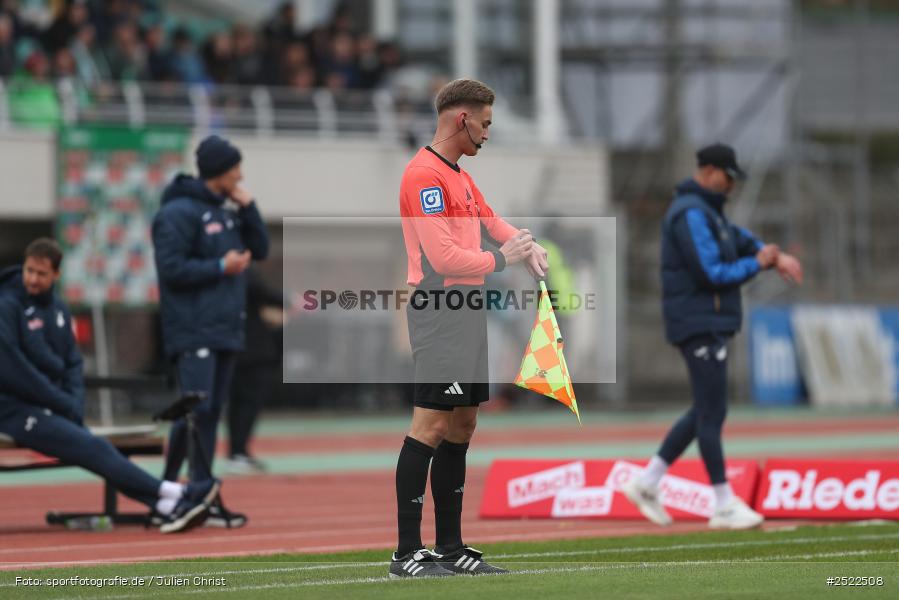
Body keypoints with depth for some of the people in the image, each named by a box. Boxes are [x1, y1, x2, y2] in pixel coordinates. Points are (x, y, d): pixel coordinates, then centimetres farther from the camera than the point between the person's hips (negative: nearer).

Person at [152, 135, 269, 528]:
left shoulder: (226, 212, 17)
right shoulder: (179, 213, -10)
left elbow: (260, 249, 17)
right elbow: (171, 268, -16)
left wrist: (248, 208, 5)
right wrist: (221, 267, -14)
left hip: (225, 330, 9)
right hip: (194, 331, -9)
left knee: (211, 412, 8)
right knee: (196, 409, -14)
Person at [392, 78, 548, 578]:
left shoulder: (459, 177, 18)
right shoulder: (424, 174, -13)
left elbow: (491, 222, 30)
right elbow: (442, 256, -20)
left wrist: (526, 245, 10)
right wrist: (499, 259, -8)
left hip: (467, 310, 10)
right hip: (438, 312, -10)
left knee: (460, 428, 10)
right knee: (431, 427, -11)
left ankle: (450, 547, 14)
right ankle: (407, 554, -11)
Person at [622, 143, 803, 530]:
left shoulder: (707, 210, 18)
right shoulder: (691, 214, -16)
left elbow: (737, 239, 21)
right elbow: (711, 274, -21)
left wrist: (775, 256, 3)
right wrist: (758, 263, -9)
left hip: (711, 323, 11)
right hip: (699, 322, -11)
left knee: (707, 411, 14)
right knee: (711, 413, -7)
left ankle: (647, 483, 18)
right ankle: (724, 506, -4)